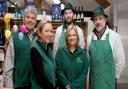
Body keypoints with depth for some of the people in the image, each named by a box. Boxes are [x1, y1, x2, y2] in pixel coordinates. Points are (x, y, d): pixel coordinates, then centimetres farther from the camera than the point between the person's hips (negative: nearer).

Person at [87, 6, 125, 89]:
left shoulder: (114, 36, -10)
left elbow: (120, 60, -4)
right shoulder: (90, 37, 0)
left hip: (108, 79, -3)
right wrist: (93, 72, 10)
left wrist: (114, 76, 3)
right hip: (93, 78, 3)